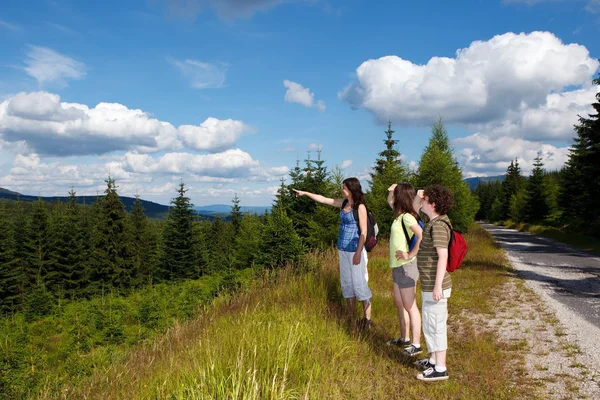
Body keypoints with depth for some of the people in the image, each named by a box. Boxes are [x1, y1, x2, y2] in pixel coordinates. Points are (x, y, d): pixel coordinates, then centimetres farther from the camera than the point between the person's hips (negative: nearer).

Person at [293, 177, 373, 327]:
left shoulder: (360, 207, -13)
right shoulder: (343, 203, 8)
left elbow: (364, 232, -14)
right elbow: (323, 199, 17)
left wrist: (358, 253, -18)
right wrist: (305, 193, 18)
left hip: (354, 250, -8)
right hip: (343, 250, 8)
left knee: (359, 283, -5)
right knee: (346, 282, 13)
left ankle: (367, 318, 5)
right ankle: (351, 315, 24)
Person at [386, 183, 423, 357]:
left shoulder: (407, 217, -19)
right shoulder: (399, 214, 7)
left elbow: (422, 236, -33)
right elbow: (390, 202, 26)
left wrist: (411, 254, -25)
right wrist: (391, 191, 6)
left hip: (406, 266, -10)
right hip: (397, 266, 10)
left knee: (410, 306, -1)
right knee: (399, 303, 19)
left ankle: (416, 344, 8)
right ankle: (404, 338, 31)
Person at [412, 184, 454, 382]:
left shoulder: (438, 225, -20)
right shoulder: (431, 219, 7)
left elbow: (443, 257, -25)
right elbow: (415, 208, 26)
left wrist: (438, 286, -26)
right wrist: (418, 195, 4)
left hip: (435, 286, -10)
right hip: (429, 285, 10)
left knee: (435, 325, -1)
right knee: (431, 323, 20)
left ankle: (440, 369, 9)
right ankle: (433, 360, 34)